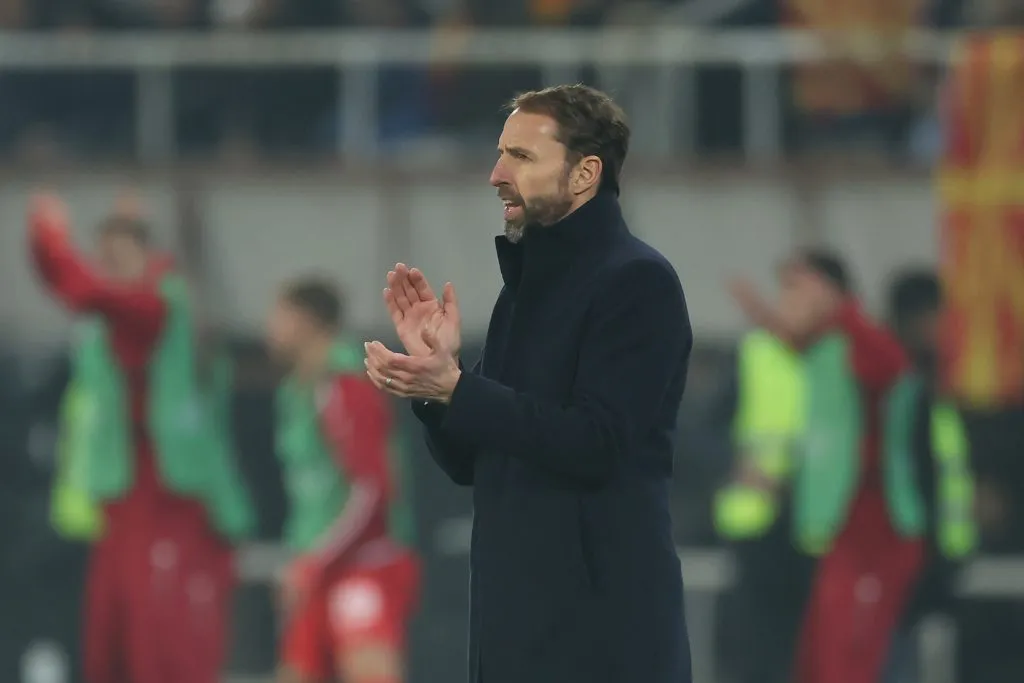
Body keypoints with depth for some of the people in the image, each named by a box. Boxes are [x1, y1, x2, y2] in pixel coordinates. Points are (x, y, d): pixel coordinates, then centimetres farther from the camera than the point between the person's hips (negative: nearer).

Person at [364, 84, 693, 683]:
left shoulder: (638, 281, -9)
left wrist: (454, 388, -22)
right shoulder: (527, 284, 16)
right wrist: (436, 370, 0)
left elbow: (596, 445, -19)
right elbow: (469, 464, 17)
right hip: (515, 615, 8)